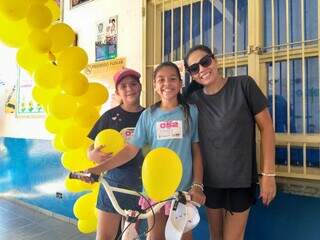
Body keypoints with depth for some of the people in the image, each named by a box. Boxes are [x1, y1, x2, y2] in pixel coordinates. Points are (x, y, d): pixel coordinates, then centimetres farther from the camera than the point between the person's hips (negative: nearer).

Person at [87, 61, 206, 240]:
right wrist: (99, 168, -12)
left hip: (184, 187, -1)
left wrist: (197, 185, -6)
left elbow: (196, 151, -1)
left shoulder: (191, 111, -2)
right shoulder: (148, 115, 0)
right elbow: (131, 149, -4)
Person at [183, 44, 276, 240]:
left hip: (241, 178, -3)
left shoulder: (243, 85, -10)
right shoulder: (193, 98, -1)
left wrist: (268, 174, -9)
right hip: (210, 179, 3)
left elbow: (266, 127, -7)